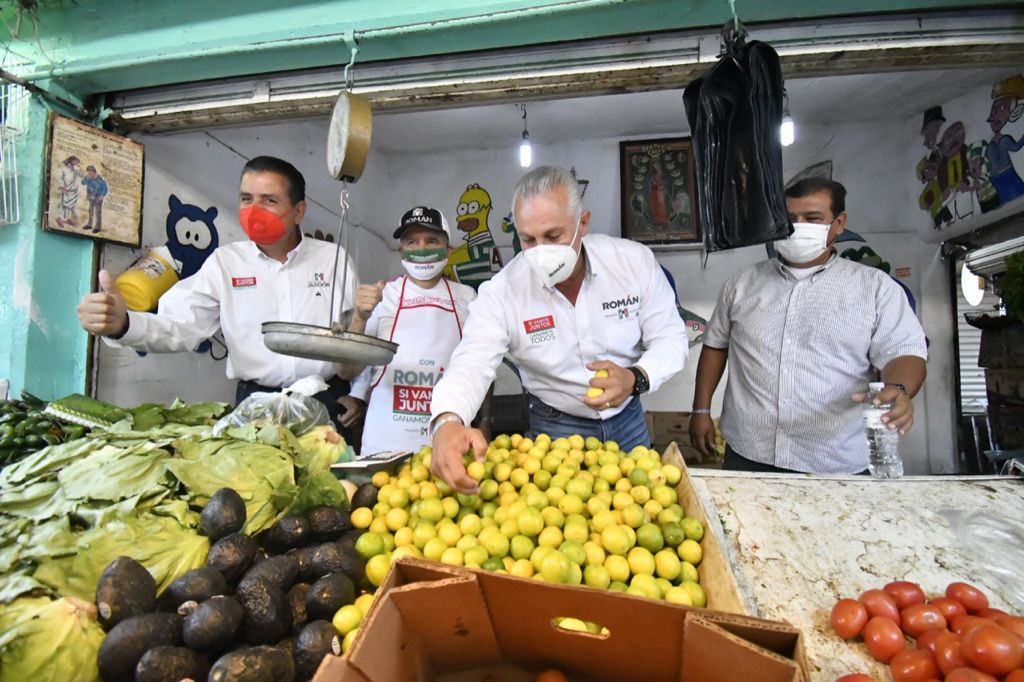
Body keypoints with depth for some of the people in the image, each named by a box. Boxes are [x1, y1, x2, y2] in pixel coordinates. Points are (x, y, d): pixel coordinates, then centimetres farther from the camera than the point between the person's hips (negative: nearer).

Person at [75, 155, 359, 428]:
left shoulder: (334, 258, 5)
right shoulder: (226, 261, 7)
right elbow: (179, 325, -3)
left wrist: (356, 397, -5)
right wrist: (122, 324, -20)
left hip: (329, 402, -1)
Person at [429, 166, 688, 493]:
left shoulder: (636, 260, -18)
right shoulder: (500, 291, -22)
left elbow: (670, 338, -12)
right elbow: (471, 364, -31)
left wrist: (635, 378, -33)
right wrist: (447, 423, -53)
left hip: (627, 418, 3)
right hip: (555, 428, -2)